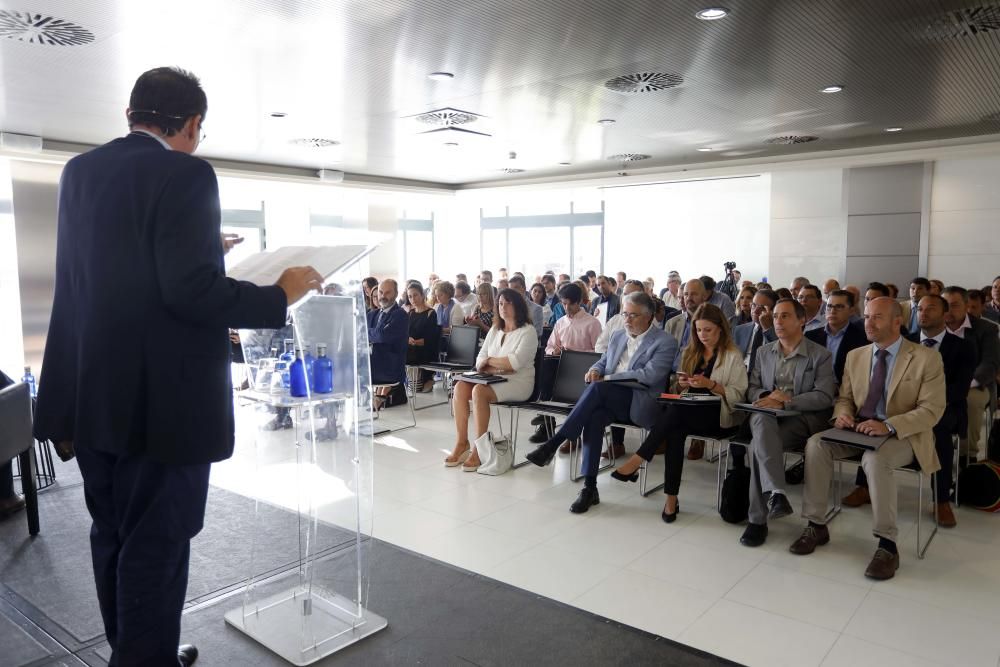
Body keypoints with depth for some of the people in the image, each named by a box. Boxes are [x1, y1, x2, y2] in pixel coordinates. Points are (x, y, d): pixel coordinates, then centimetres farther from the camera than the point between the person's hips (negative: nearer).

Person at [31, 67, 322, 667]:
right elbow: (190, 291, -24)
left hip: (92, 393, 8)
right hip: (162, 398, -8)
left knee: (113, 535, 21)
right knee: (156, 544, 4)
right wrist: (282, 295, -12)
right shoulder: (185, 174, -15)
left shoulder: (79, 171, 10)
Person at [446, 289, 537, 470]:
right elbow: (479, 361, 10)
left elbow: (515, 363, -17)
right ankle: (461, 443, -16)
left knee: (479, 391, -31)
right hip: (495, 381, 6)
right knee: (460, 387, -19)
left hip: (518, 383, -6)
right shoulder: (495, 330, 17)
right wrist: (499, 368, -10)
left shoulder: (527, 331, -3)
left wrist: (490, 361, -5)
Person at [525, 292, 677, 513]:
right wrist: (595, 370, 0)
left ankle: (554, 443, -30)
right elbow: (602, 362, 27)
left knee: (597, 388, -33)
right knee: (595, 415, -31)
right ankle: (589, 488, -29)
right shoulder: (618, 337, 21)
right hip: (609, 401, 5)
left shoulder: (665, 342, 0)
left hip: (639, 403, -5)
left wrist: (607, 378, -15)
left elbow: (650, 375, -13)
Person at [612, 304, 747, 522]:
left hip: (717, 416, -4)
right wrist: (682, 384, 0)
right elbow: (679, 390, 23)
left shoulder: (733, 356, 4)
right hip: (688, 412, 4)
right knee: (675, 429, -33)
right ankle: (671, 498, -33)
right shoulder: (690, 352, 20)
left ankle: (637, 461, -35)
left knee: (675, 409, -35)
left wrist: (710, 384, -16)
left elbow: (738, 395, -4)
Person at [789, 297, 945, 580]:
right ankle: (816, 525, -12)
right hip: (859, 430, 5)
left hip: (903, 435, -5)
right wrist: (843, 414, -10)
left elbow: (932, 409, -12)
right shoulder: (855, 356, 10)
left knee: (875, 460, -37)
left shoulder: (927, 358, -6)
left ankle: (887, 544, -23)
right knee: (816, 444, -22)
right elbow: (844, 398, 15)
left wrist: (889, 426, -27)